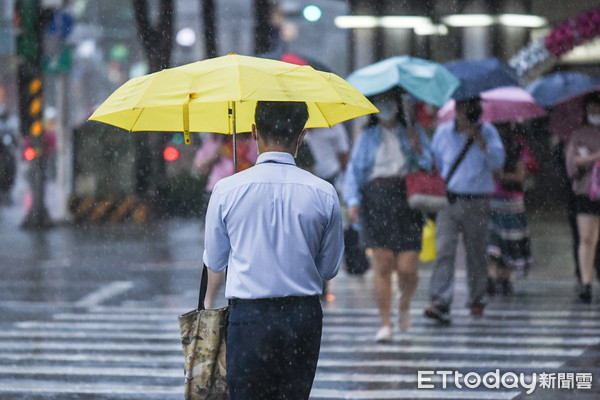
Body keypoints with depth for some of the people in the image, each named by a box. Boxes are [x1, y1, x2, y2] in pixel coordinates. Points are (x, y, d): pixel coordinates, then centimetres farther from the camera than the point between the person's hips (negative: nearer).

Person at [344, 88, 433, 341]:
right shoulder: (367, 137, 13)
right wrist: (353, 201, -6)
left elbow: (431, 166, 10)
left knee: (407, 268, -7)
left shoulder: (413, 132, 13)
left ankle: (405, 304, 25)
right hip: (376, 203, 0)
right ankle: (385, 323, -2)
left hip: (407, 201, 0)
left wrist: (418, 149, -9)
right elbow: (353, 170, 8)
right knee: (383, 265, -8)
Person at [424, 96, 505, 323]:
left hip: (476, 203, 0)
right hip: (448, 201, 0)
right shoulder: (443, 132, 8)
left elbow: (497, 162, -7)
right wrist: (443, 181, 10)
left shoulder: (487, 132, 4)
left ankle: (476, 300, 22)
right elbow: (435, 162, 21)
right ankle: (440, 303, -21)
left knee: (476, 253, 6)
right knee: (444, 251, -13)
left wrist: (480, 140, -16)